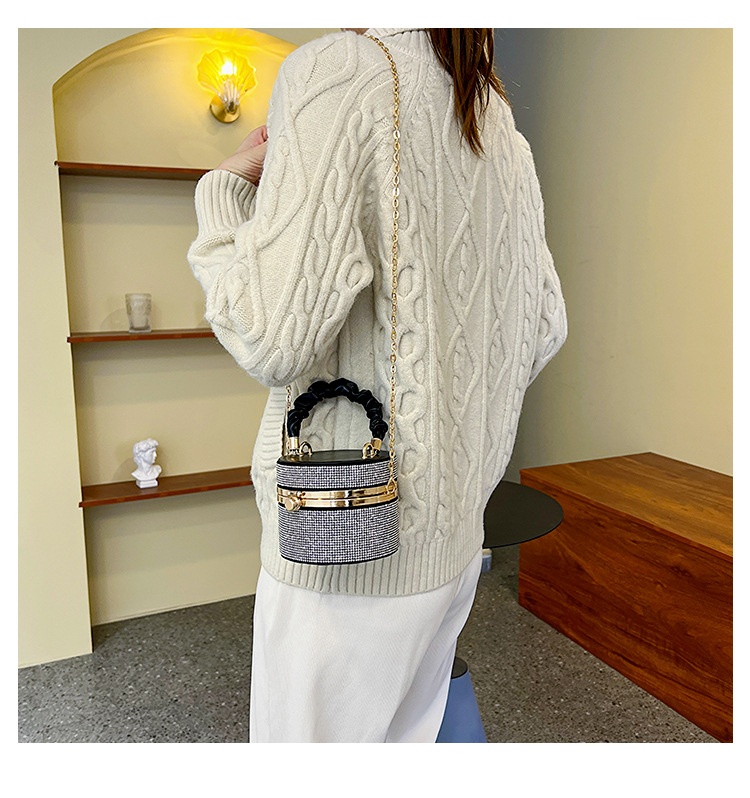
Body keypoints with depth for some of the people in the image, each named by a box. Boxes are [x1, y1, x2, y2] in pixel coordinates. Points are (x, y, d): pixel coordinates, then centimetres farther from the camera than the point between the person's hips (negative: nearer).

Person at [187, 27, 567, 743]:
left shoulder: (338, 68, -12)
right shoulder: (503, 128, 10)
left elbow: (273, 338, -21)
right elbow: (546, 329, 13)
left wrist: (225, 189, -5)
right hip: (456, 530, 8)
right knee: (408, 737, 24)